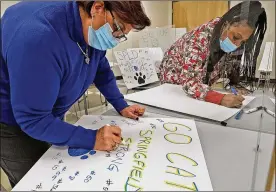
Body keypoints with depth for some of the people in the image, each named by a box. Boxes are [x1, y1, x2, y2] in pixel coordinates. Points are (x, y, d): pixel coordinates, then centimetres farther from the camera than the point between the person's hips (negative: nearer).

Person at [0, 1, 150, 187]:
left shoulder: (93, 33, -11)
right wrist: (91, 139, -33)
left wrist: (121, 106, 2)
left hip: (48, 115, 7)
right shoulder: (39, 36, -36)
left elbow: (102, 70, 5)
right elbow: (33, 119, -31)